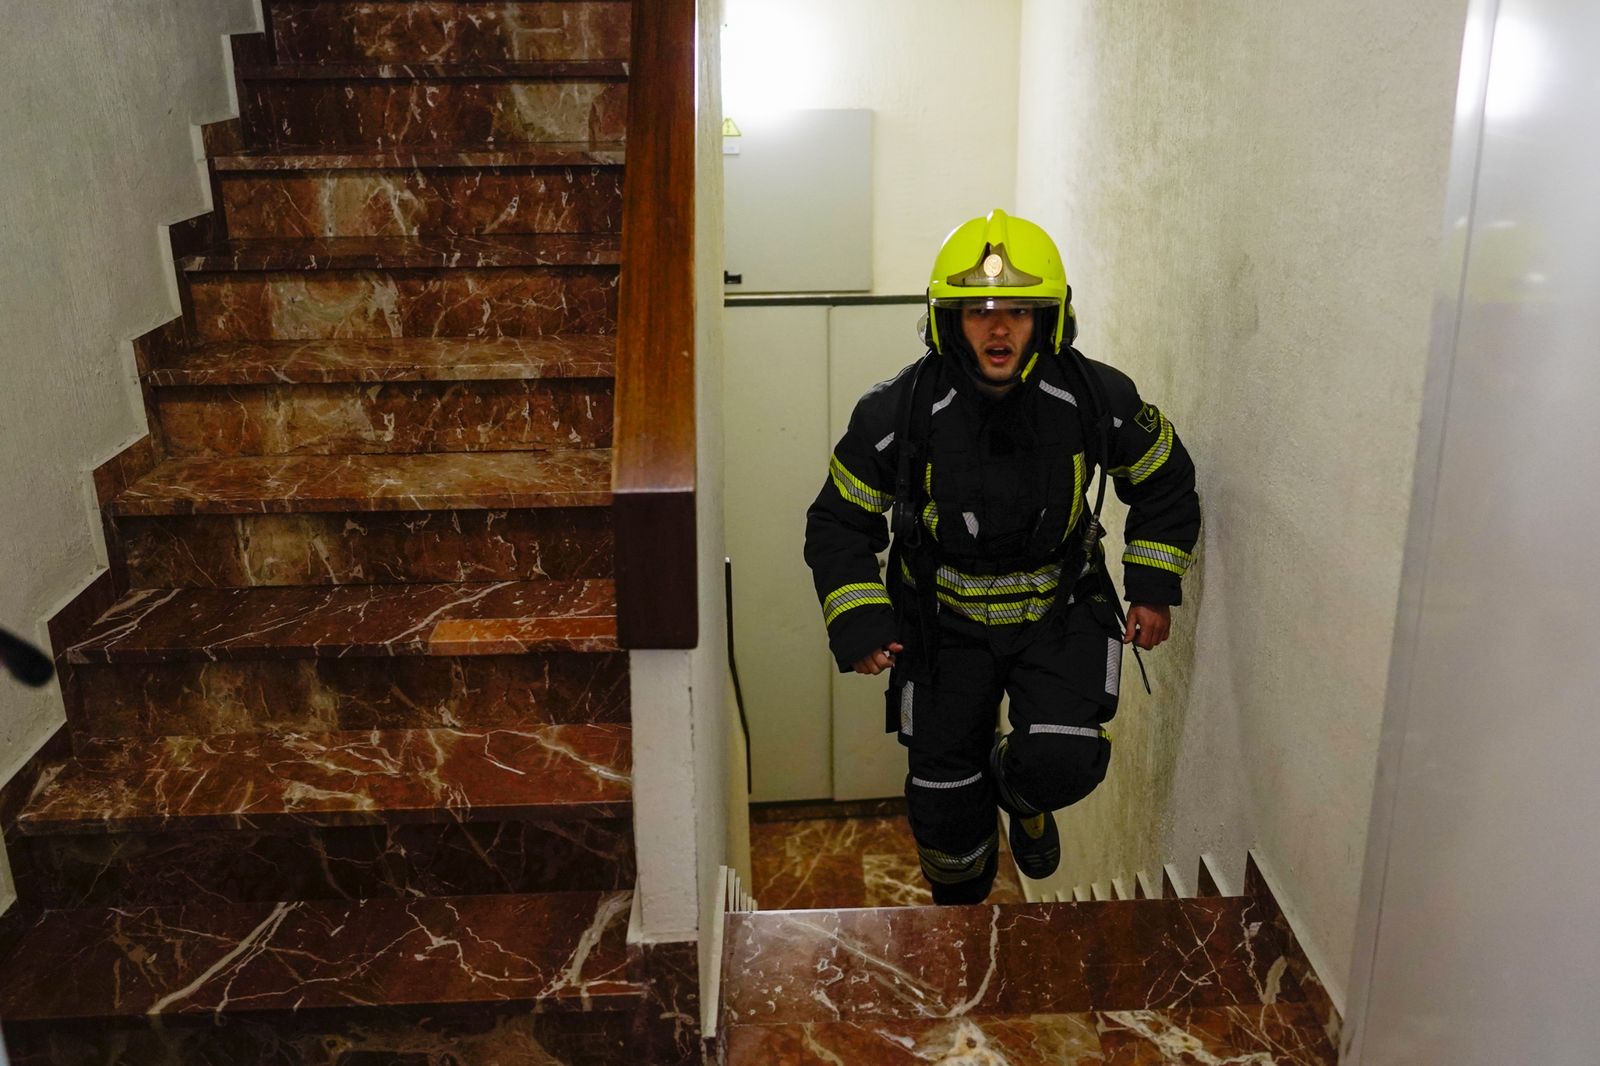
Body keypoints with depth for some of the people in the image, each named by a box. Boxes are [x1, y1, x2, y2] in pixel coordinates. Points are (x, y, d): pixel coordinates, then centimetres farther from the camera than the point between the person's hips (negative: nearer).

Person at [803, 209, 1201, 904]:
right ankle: (961, 907, 40)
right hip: (945, 621, 0)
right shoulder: (897, 412, -18)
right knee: (944, 801, 7)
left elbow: (1163, 482, 5)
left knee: (1063, 762, -21)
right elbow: (839, 522, -5)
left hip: (1059, 609, 0)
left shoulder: (1097, 399, -15)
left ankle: (1023, 798, 20)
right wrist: (858, 624, -16)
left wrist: (1155, 587, 1)